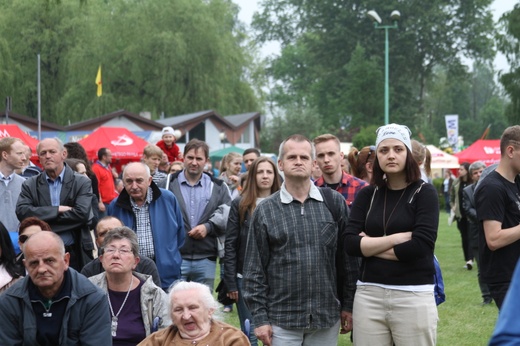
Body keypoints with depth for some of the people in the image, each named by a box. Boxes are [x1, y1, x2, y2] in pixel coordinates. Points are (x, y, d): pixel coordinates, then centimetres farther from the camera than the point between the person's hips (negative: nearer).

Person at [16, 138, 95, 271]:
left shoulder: (82, 183, 1)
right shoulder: (30, 185, 7)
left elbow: (81, 213, -13)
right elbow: (21, 211, -9)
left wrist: (43, 219, -12)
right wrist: (57, 210, -15)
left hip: (75, 254, -1)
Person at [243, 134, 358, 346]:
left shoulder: (334, 203, 4)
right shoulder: (265, 211, 2)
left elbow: (348, 259, 7)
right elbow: (254, 270, 1)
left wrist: (348, 305, 5)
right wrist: (260, 318, -4)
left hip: (327, 320, 1)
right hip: (281, 320, -1)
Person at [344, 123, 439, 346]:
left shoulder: (424, 193, -2)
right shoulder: (367, 195, 8)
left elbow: (421, 246, -13)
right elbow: (350, 244, -2)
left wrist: (370, 246, -5)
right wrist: (397, 238, -10)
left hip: (413, 296, -3)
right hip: (368, 294, 3)